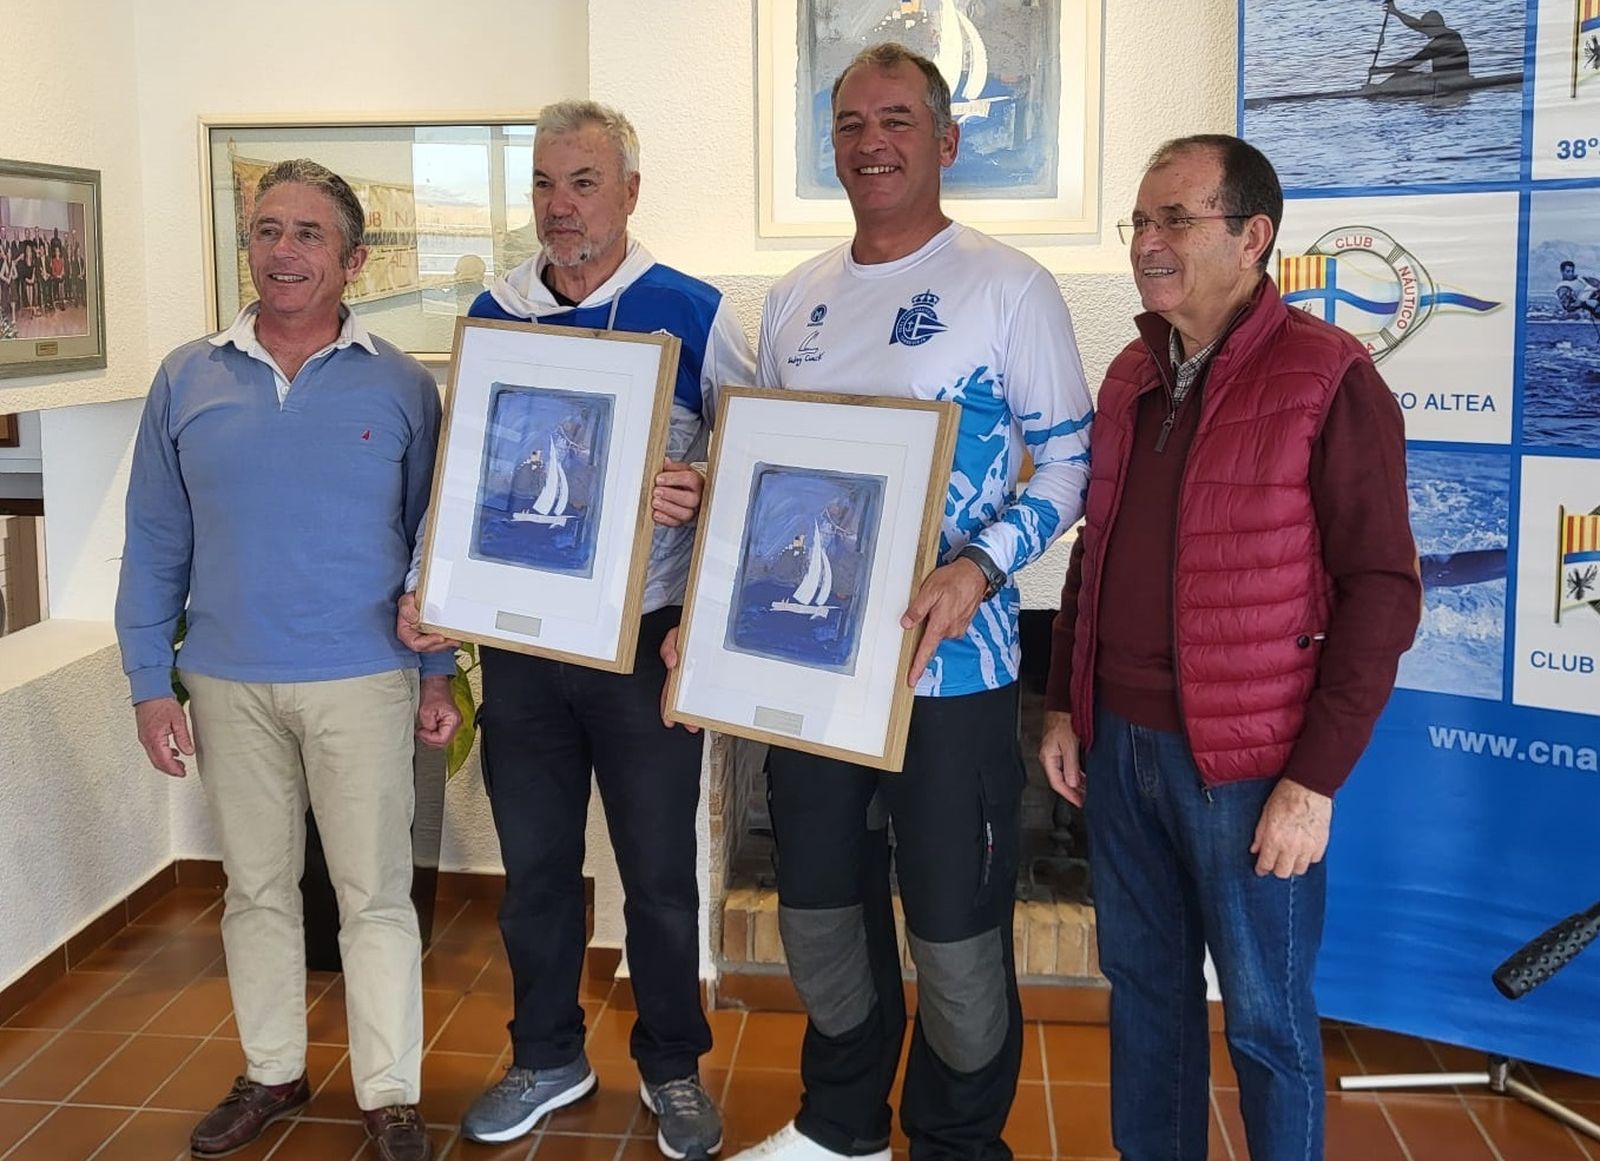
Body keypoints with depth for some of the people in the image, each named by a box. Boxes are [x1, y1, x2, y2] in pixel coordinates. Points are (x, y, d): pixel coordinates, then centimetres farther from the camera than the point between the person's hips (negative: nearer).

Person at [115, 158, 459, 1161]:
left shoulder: (402, 387, -2)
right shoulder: (187, 381, 3)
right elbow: (156, 544, 6)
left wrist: (439, 675, -1)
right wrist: (150, 682, 1)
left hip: (363, 682, -2)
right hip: (229, 687, 3)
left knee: (376, 896, 4)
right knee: (256, 889, 15)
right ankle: (272, 1073, 32)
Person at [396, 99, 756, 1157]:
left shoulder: (692, 313, -5)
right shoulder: (494, 313, 6)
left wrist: (701, 493, -24)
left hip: (644, 641, -3)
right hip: (520, 641, 4)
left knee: (659, 870, 8)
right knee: (535, 864, 14)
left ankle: (673, 1068, 28)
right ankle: (548, 1059, 34)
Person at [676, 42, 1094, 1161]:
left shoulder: (1009, 288, -7)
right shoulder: (795, 298, 10)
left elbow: (1071, 458, -8)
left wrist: (979, 568, -23)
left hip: (951, 666, -5)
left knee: (956, 931, 6)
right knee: (819, 909, 18)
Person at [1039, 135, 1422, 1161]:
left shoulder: (1329, 381, -12)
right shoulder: (1132, 377, 9)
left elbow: (1382, 590, -14)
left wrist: (1315, 779, -17)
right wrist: (1064, 704, 13)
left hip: (1249, 760, -6)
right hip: (1120, 742, 6)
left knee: (1265, 1015, 7)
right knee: (1143, 984, 17)